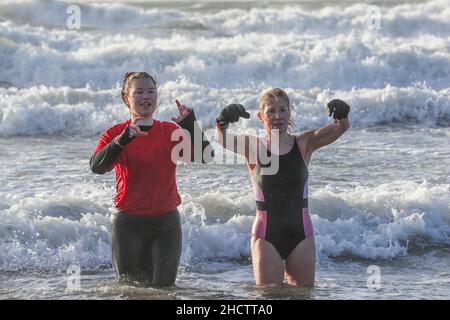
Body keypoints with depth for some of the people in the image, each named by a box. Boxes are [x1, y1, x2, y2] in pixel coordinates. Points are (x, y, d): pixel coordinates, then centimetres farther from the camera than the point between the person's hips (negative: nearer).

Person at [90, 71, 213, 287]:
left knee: (164, 286, 3)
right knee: (131, 287, 2)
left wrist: (190, 126, -21)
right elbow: (96, 167, -19)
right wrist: (123, 139, -31)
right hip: (129, 223, -1)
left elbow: (205, 156, -8)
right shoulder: (115, 133, -2)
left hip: (166, 223, 2)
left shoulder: (171, 132, 3)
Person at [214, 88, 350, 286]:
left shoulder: (304, 144, 2)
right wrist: (222, 123, -40)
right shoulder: (253, 147, -1)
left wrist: (341, 116, -33)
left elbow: (340, 128, -10)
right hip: (266, 235, -1)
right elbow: (221, 140, -18)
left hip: (300, 233, 1)